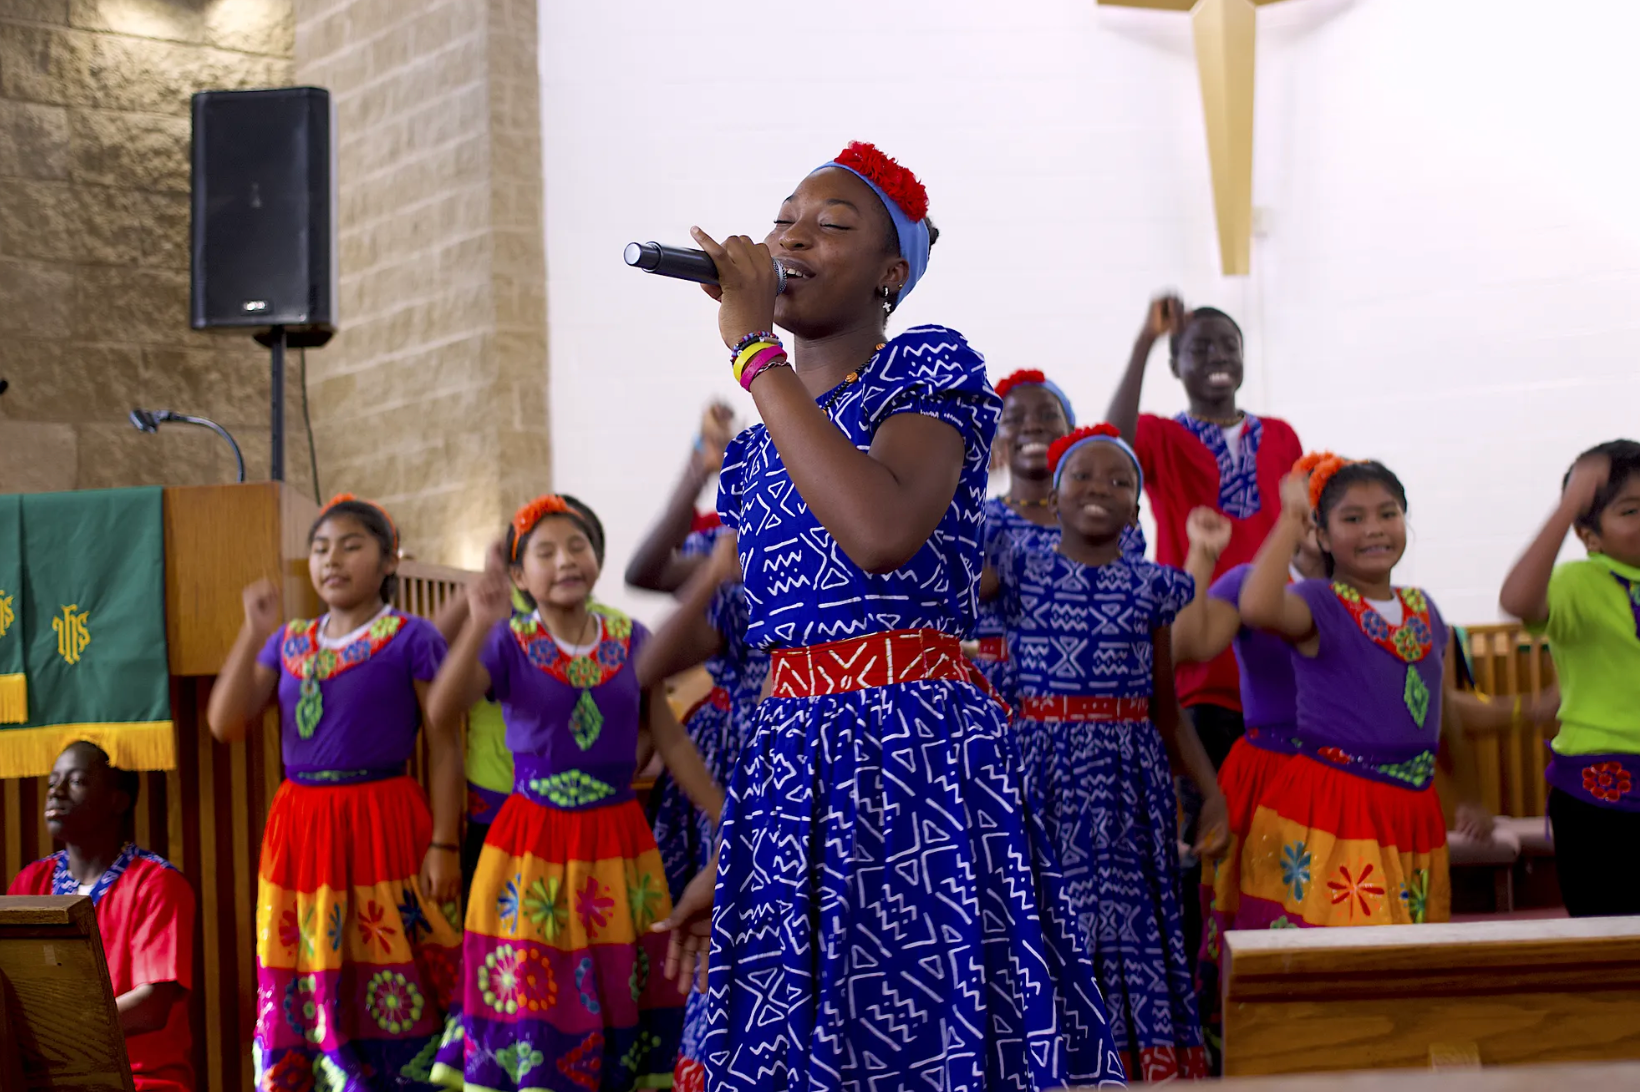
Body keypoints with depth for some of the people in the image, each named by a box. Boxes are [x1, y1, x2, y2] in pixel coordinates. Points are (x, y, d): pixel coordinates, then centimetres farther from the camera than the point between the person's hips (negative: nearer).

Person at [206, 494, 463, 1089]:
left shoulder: (411, 639, -1)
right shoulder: (289, 644, 14)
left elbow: (445, 746, -4)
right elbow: (225, 723, 4)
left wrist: (444, 844, -10)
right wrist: (254, 634, -4)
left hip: (383, 825, -5)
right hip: (299, 827, 5)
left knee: (394, 992, -4)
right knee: (298, 991, 7)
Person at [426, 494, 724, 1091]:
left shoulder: (630, 639, 4)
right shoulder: (509, 644, -4)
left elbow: (672, 741, 8)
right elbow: (441, 711, -21)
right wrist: (479, 626, -35)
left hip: (618, 841, 2)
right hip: (532, 844, -2)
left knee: (624, 1002, 5)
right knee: (531, 1006, 0)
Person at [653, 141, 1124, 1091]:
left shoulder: (929, 368, -2)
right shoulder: (759, 446, 18)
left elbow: (881, 533, -24)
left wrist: (751, 345, -17)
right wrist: (723, 861, 18)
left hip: (918, 760, -7)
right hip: (794, 771, 7)